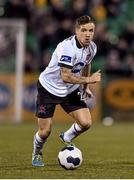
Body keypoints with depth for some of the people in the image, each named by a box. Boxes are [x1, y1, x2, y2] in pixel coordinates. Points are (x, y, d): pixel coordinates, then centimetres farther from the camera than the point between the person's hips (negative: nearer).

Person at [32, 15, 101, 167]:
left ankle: (66, 138, 23)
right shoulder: (67, 47, -30)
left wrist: (85, 87, 16)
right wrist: (88, 79, -32)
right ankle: (37, 154, 31)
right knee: (45, 132, -3)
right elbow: (65, 76, -34)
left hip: (71, 91, 6)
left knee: (86, 123, -10)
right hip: (49, 88, -6)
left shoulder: (91, 47, -7)